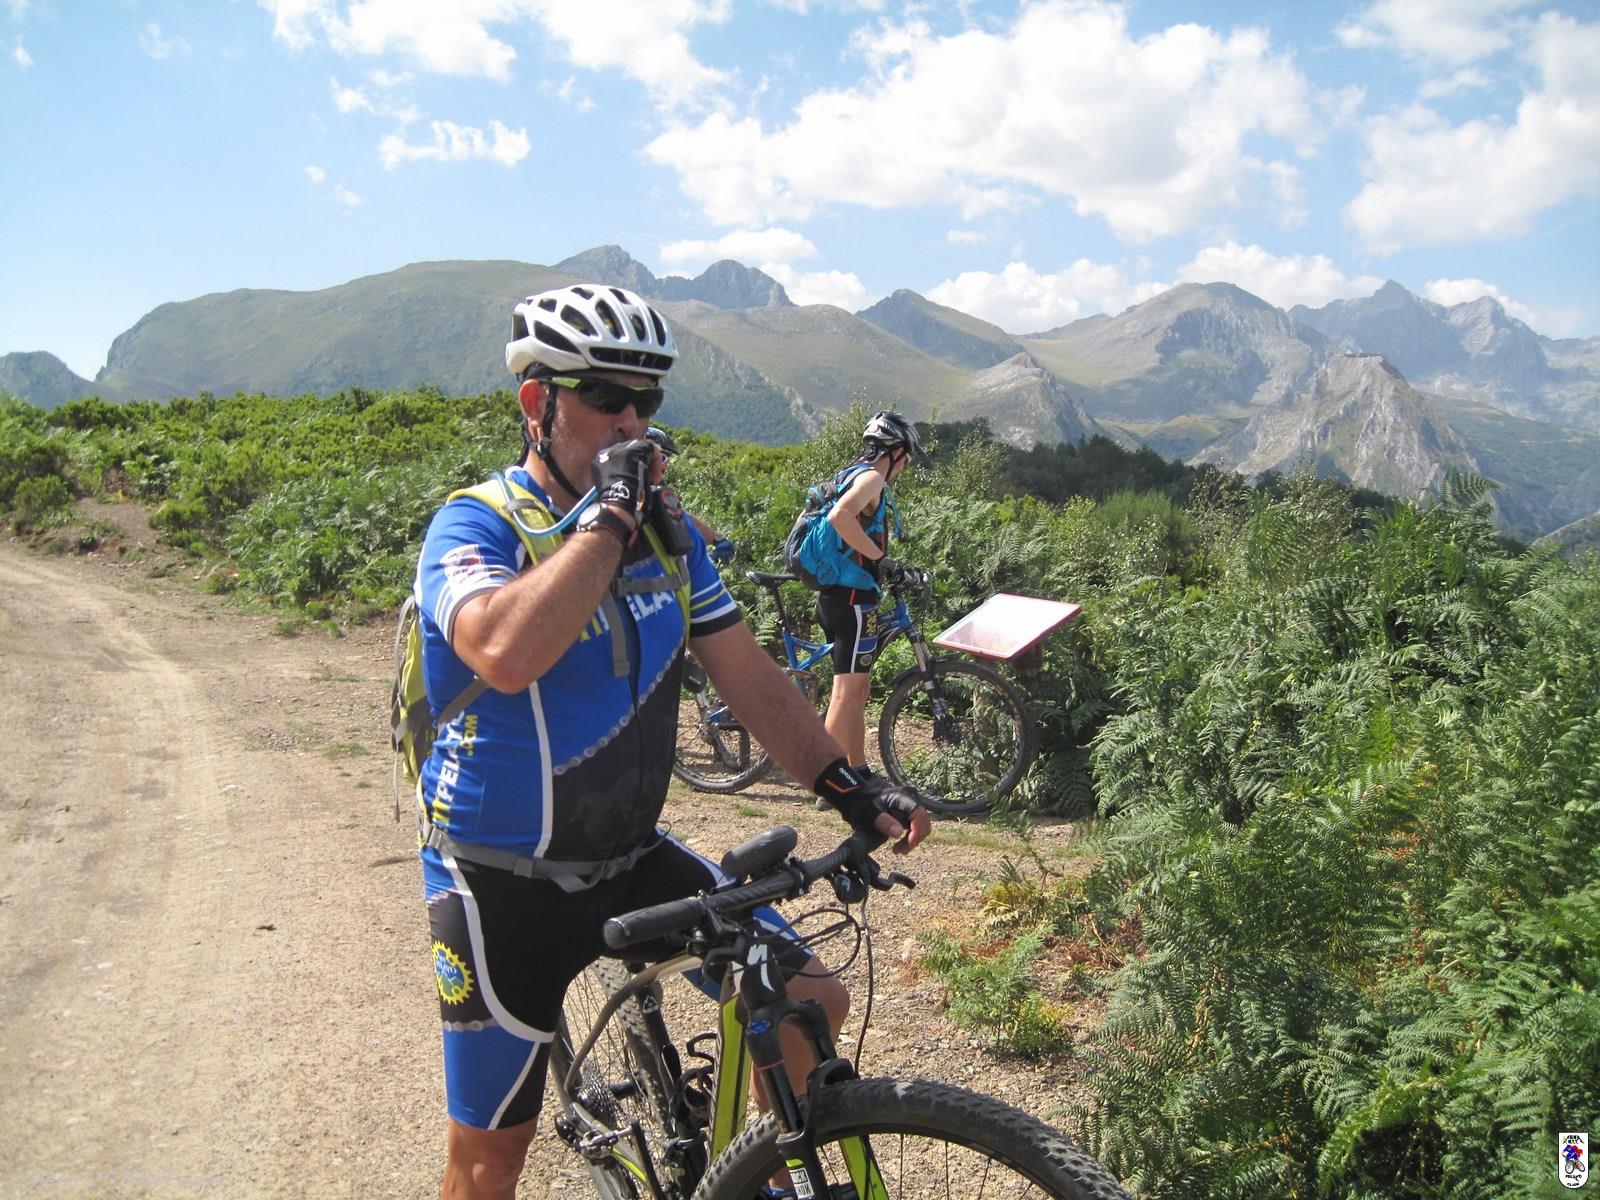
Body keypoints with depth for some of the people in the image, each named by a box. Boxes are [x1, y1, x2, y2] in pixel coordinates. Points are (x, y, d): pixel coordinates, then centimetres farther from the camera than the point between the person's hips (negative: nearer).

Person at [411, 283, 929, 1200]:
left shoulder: (668, 533, 1)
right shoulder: (476, 527, -16)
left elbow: (747, 673, 4)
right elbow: (506, 654, -38)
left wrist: (848, 786, -5)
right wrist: (608, 512, -32)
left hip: (632, 857, 5)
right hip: (507, 886, -4)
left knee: (811, 1000, -3)